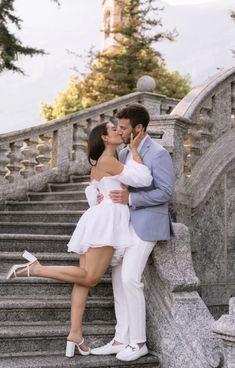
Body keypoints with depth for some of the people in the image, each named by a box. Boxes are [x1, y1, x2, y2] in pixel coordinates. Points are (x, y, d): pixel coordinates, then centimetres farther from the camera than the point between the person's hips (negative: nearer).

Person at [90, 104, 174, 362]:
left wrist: (130, 198, -23)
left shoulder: (158, 154, -12)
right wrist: (106, 195, -1)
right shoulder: (123, 154, 13)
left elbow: (165, 192, -16)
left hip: (146, 224, -9)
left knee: (129, 278, -13)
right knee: (118, 278, 7)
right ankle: (121, 340, 14)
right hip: (126, 222, 9)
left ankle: (138, 342, 1)